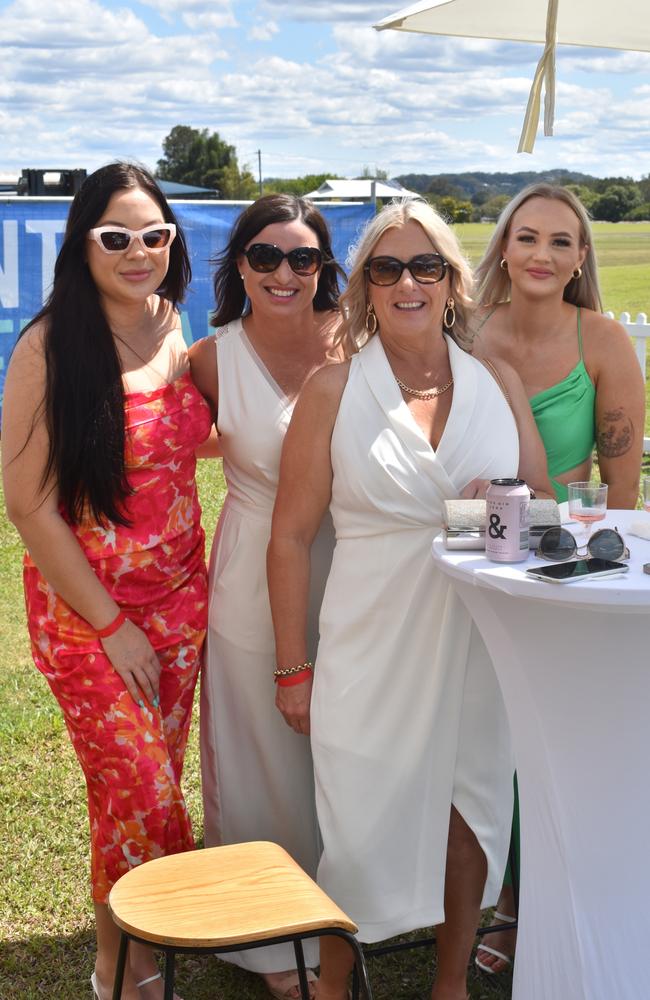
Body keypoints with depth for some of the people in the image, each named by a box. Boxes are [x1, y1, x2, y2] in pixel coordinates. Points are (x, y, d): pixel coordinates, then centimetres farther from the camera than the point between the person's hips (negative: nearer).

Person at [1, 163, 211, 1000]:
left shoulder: (177, 334, 3)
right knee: (141, 796, -4)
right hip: (81, 606, -5)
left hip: (179, 594, 5)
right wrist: (111, 624, -12)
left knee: (153, 785, 11)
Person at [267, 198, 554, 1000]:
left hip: (481, 641, 3)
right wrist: (292, 669, -3)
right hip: (374, 650, -2)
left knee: (472, 813, 13)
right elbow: (291, 537, -2)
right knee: (364, 823, 5)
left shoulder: (498, 382, 5)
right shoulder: (333, 391, -3)